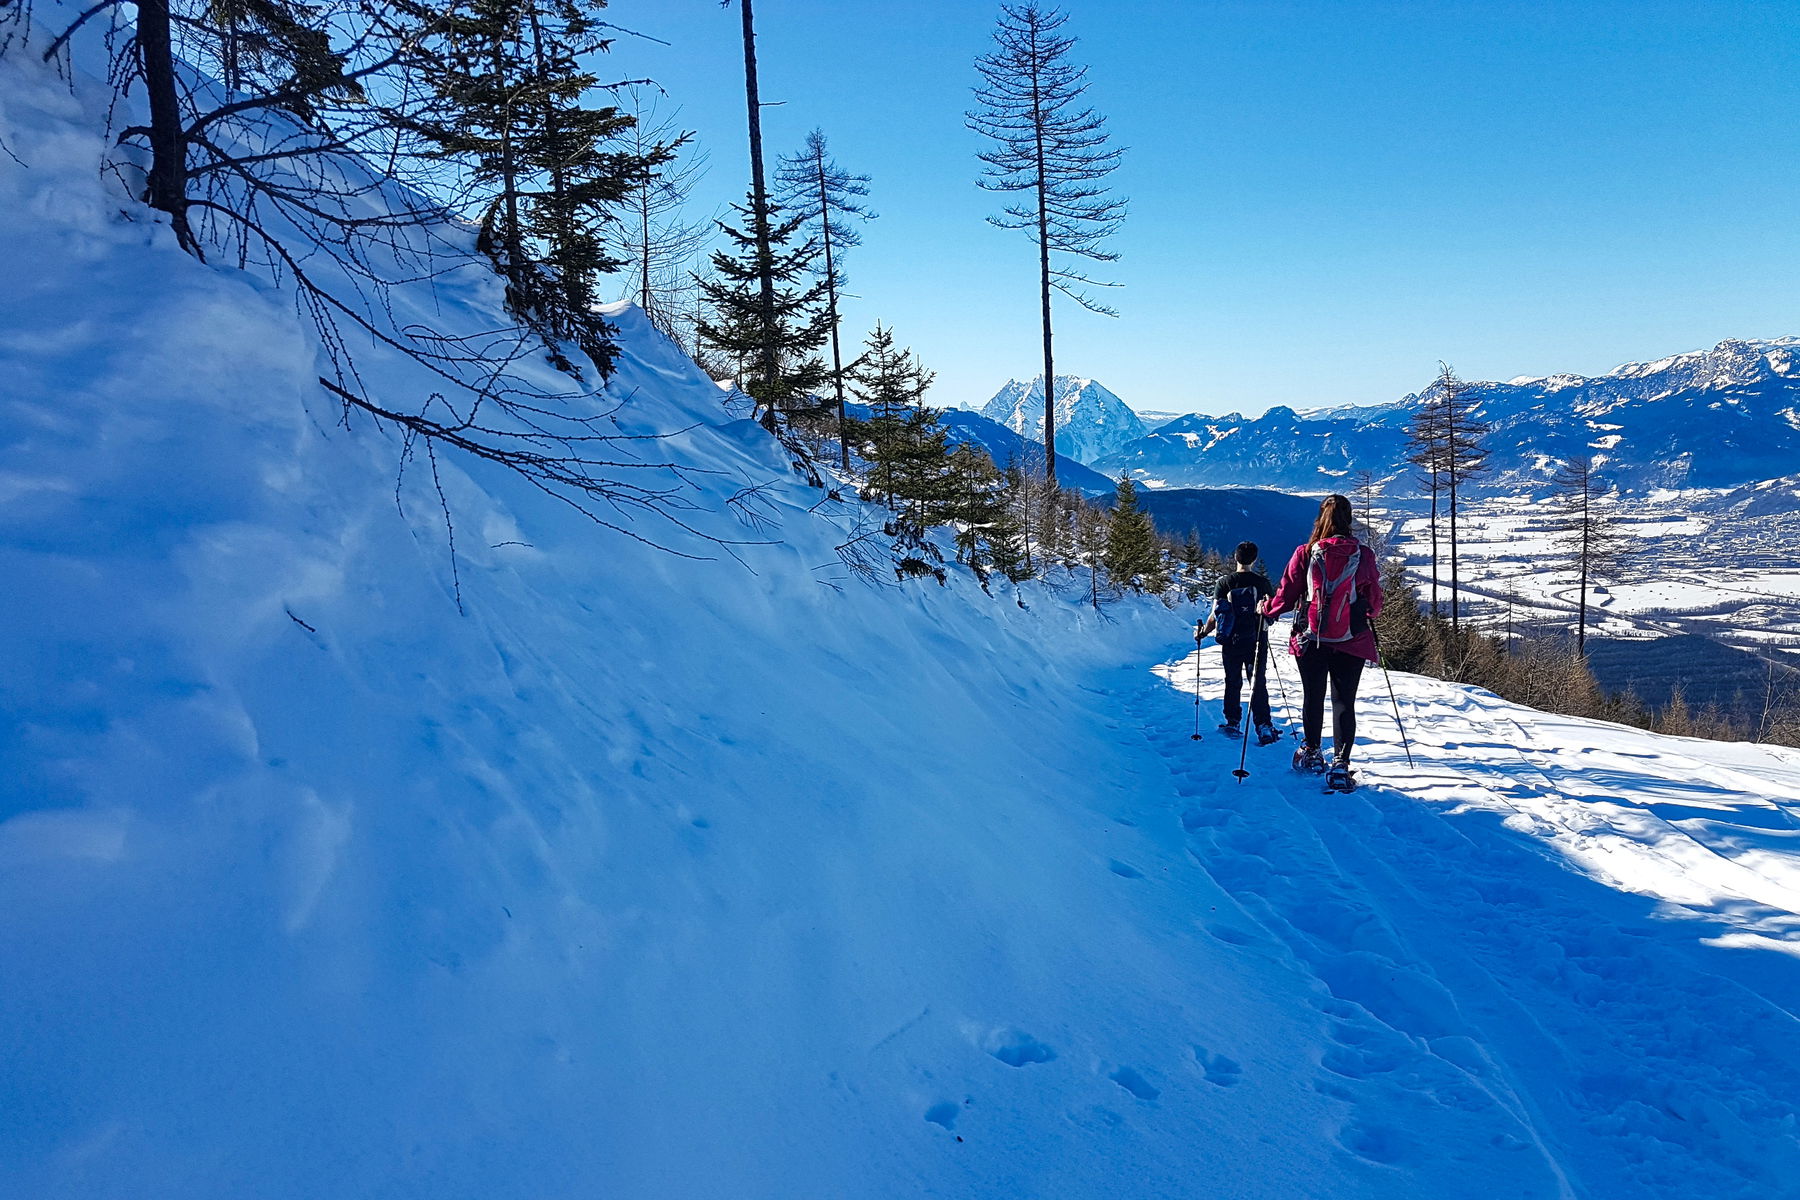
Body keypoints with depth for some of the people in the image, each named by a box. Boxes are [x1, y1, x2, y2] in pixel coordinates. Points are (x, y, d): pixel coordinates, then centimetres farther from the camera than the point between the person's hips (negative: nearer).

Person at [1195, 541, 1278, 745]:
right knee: (1258, 683, 1)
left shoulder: (1224, 583, -6)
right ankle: (1264, 727, -10)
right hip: (1257, 642, 0)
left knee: (1233, 683, 14)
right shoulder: (1262, 582, -5)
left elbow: (1215, 616, -8)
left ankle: (1232, 723, 17)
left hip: (1231, 642, 1)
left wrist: (1202, 632, 4)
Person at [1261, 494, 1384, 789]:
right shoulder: (1363, 556, -5)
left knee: (1312, 698, 16)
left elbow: (1286, 594, -1)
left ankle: (1310, 753, 31)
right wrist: (1370, 616, 29)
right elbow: (1374, 601, 6)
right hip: (1352, 642, 0)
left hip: (1310, 640, 0)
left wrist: (1267, 610, 20)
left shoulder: (1305, 554, -8)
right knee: (1344, 702, 3)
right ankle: (1340, 763, -6)